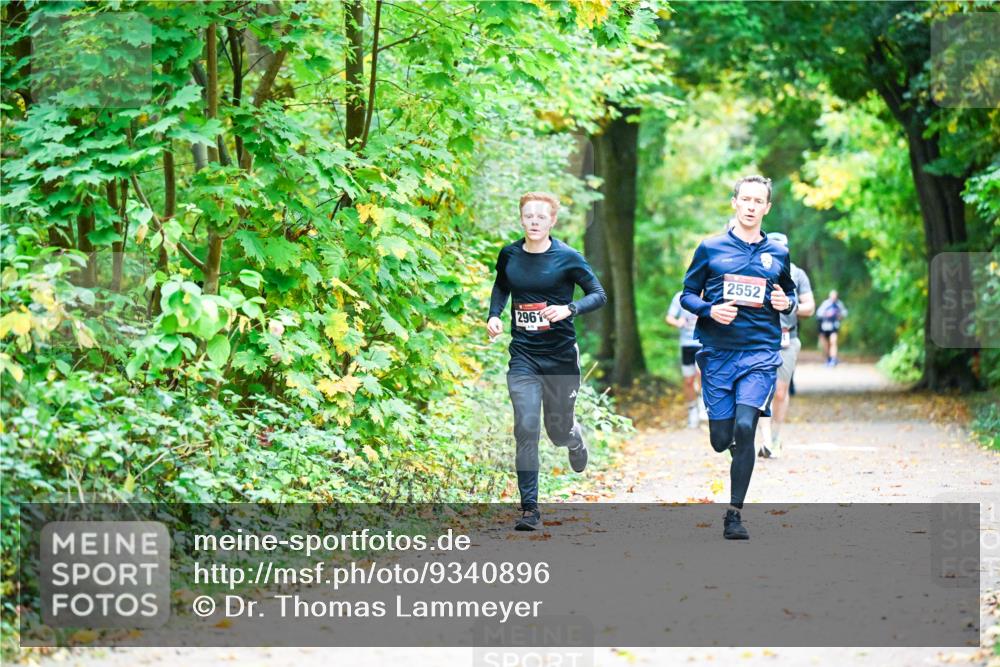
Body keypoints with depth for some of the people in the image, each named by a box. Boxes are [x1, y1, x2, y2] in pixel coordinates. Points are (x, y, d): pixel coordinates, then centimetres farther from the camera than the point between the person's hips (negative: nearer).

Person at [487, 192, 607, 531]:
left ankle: (575, 439, 50)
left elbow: (599, 295, -5)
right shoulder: (509, 255, 3)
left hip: (561, 354, -2)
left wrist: (569, 308, -22)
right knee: (526, 430, -11)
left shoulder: (567, 257, -7)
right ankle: (529, 509, -8)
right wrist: (494, 315, 5)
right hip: (523, 355, 2)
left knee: (559, 432, 10)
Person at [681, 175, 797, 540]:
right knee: (721, 440, -1)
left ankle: (734, 514, -8)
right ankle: (740, 445, 40)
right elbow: (688, 295, 8)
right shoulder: (710, 248, 5)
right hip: (717, 353, 0)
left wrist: (785, 302, 0)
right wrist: (710, 310, -12)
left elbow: (790, 293, 24)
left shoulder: (778, 253, 10)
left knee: (744, 428, -19)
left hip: (760, 352, 0)